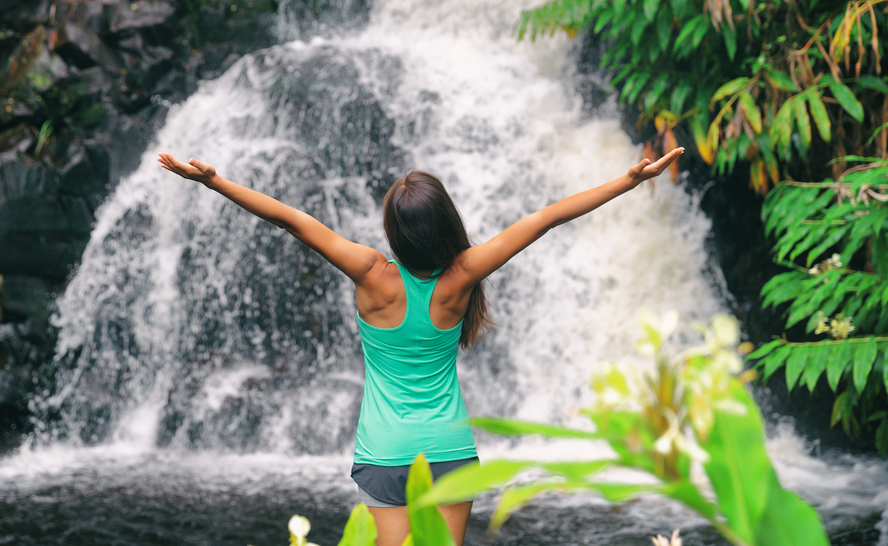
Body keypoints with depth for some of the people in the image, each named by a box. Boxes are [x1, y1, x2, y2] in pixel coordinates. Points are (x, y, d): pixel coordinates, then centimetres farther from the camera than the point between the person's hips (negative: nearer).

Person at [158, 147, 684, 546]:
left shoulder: (376, 277, -15)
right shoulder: (459, 279, -13)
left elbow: (295, 220, -16)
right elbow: (544, 218, -10)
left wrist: (213, 180, -16)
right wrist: (634, 179, -8)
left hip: (384, 456, -1)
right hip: (451, 450, 1)